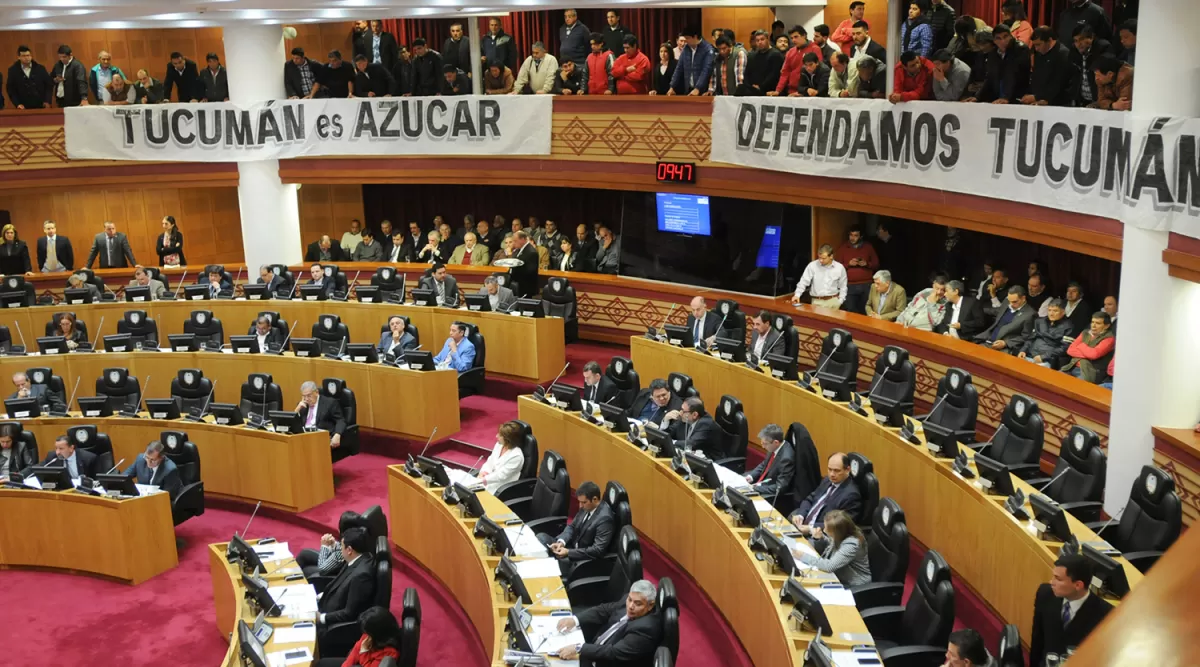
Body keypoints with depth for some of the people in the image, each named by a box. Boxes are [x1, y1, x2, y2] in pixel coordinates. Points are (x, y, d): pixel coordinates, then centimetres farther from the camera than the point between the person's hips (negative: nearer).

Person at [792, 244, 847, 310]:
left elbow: (842, 286, 10)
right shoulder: (812, 266, -4)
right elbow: (804, 282, -3)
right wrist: (797, 295, -15)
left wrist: (840, 301, 2)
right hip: (817, 302, -1)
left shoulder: (840, 267, 1)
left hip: (833, 302, 1)